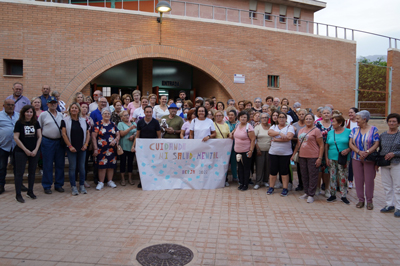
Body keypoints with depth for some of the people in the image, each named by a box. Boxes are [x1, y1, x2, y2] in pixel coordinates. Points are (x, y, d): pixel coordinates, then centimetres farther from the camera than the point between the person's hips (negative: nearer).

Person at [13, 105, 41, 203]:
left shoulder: (36, 123, 5)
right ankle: (18, 194, 6)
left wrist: (36, 149, -4)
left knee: (32, 172, 11)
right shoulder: (19, 123, -4)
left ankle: (30, 192, 23)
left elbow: (39, 136, 6)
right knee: (19, 173, -1)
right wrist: (26, 150, -9)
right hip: (21, 152, -3)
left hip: (34, 152, 4)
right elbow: (16, 138, -7)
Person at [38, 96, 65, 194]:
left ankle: (58, 184, 18)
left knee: (60, 164, 7)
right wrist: (41, 140, -5)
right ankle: (47, 186, 12)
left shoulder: (61, 115, 12)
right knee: (47, 165, 2)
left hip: (60, 141, 4)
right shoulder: (43, 115, 2)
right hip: (47, 142, -3)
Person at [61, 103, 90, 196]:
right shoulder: (65, 121, 0)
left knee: (82, 167, 6)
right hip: (71, 148, -3)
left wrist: (86, 144, -3)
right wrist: (70, 146, -11)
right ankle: (73, 187, 9)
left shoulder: (84, 121, 9)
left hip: (82, 148, 3)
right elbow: (64, 134, -5)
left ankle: (82, 186, 16)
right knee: (72, 167, 1)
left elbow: (88, 133, 9)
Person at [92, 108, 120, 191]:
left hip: (112, 149, 4)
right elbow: (93, 137, -4)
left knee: (111, 165, 7)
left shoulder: (113, 125, 12)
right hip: (101, 149, -3)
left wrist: (115, 140, -11)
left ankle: (110, 181, 19)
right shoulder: (98, 124, 0)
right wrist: (95, 149, -10)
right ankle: (101, 182, 8)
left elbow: (118, 135, 11)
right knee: (102, 165, -4)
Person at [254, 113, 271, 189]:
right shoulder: (257, 127, 1)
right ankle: (258, 182, 4)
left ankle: (266, 181, 21)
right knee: (259, 166, -3)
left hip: (269, 150, 2)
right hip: (260, 150, -2)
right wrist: (257, 149, -9)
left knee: (268, 166, 6)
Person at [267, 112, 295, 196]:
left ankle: (285, 189, 13)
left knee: (284, 171, 3)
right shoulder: (274, 126, 12)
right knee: (273, 171, 7)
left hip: (286, 153, -3)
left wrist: (276, 139, -12)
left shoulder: (290, 127, 2)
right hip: (273, 152, 3)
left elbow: (289, 137, -16)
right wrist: (280, 133, -22)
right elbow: (269, 132, -10)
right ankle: (271, 187, 18)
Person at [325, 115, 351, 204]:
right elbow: (326, 146, 9)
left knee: (343, 178, 1)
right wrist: (326, 158, 2)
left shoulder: (348, 132, 0)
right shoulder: (330, 133, 9)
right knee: (332, 177, 6)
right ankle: (333, 195, 18)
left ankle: (343, 196, 13)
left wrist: (348, 150, -19)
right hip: (332, 159, 3)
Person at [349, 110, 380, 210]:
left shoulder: (373, 129, -3)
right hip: (356, 158, 3)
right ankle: (361, 200, 18)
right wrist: (359, 152, -15)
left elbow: (376, 144, -7)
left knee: (369, 180, 2)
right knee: (358, 180, 6)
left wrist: (367, 152, -21)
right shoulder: (354, 130, 5)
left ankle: (369, 201, 16)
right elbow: (350, 143, 0)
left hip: (369, 159, -3)